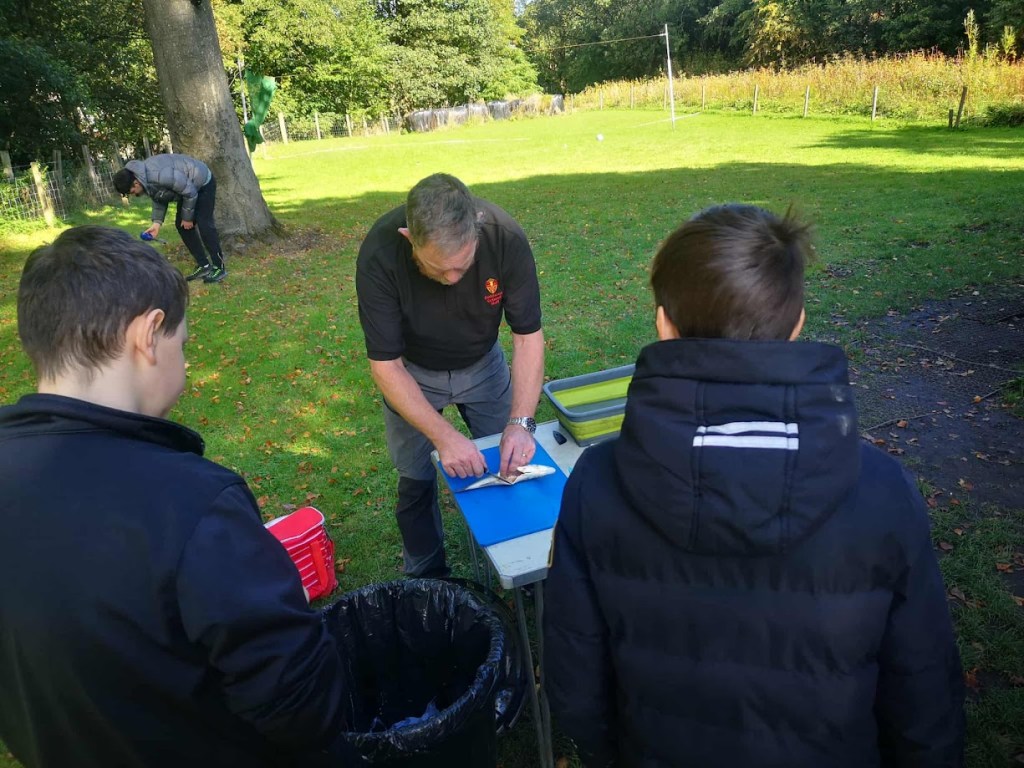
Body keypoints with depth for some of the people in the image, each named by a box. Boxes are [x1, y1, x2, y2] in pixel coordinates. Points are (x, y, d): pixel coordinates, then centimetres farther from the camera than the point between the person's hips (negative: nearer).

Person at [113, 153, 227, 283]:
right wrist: (157, 222, -8)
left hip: (203, 183, -9)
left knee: (204, 224, -15)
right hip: (186, 186, 9)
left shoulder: (160, 175, -36)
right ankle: (203, 266, 8)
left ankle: (219, 267, -8)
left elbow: (190, 192, -28)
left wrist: (187, 217, -15)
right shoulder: (146, 180, -8)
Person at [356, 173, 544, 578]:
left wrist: (521, 423, -32)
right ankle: (427, 577, 31)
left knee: (510, 462, 6)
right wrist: (443, 435, -36)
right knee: (416, 481, 6)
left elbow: (528, 335, -23)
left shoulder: (506, 237, -31)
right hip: (412, 373, -1)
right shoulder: (379, 254, -35)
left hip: (482, 364, 2)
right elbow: (386, 365, -28)